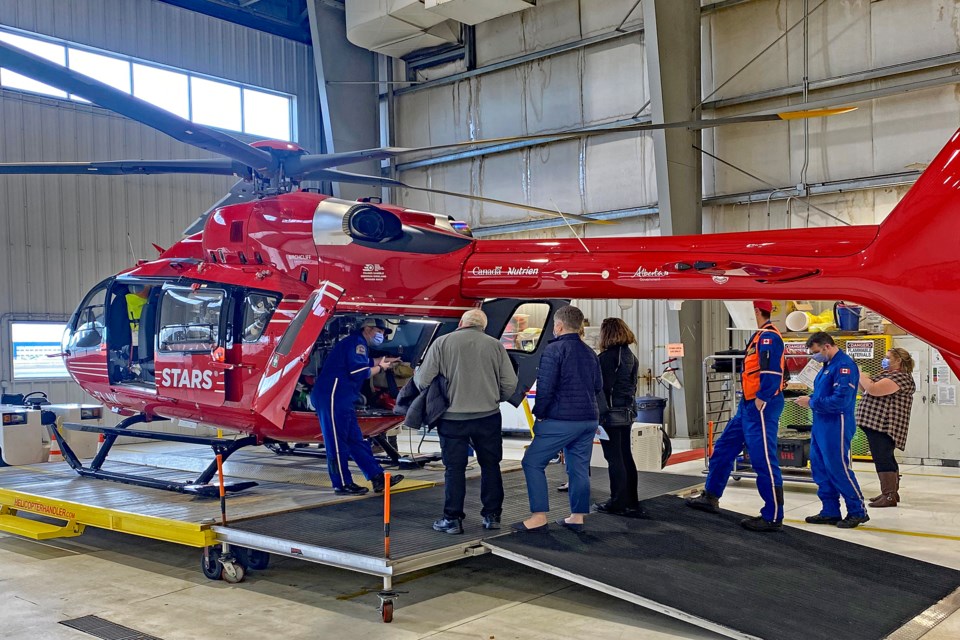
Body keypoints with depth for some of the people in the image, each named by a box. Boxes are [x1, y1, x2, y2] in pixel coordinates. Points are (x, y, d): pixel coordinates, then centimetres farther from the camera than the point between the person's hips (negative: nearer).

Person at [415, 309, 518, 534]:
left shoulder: (442, 342, -4)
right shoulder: (495, 345, 2)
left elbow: (423, 381, -6)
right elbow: (510, 385, 0)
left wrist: (416, 372, 17)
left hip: (452, 418, -1)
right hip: (488, 417, 2)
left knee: (454, 468, 8)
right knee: (490, 465, 14)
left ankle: (452, 519, 12)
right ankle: (492, 515, 20)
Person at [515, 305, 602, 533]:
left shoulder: (554, 349, -11)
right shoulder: (589, 353, 13)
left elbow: (545, 386, -16)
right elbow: (598, 386, 19)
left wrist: (539, 414, -5)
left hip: (561, 420, -8)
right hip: (589, 420, 8)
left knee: (532, 462, -1)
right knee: (579, 468, 12)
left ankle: (539, 517, -4)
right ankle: (577, 517, 16)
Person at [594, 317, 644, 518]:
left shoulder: (606, 357, -15)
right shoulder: (632, 357, 11)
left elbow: (602, 388, -16)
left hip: (610, 414, -8)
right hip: (627, 412, 8)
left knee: (614, 458, -1)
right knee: (626, 456, 13)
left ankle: (618, 503, 4)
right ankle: (632, 503, 19)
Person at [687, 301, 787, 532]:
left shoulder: (769, 336, -15)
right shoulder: (761, 335, 16)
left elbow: (771, 371, -24)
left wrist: (761, 400, -23)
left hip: (761, 407, -11)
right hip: (749, 405, 11)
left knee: (763, 460, -7)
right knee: (724, 448, 17)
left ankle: (773, 517, 1)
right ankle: (711, 497, 29)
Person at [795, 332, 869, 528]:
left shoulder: (845, 365, -17)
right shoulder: (827, 366, 14)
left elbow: (840, 400, -24)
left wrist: (812, 402, -16)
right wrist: (809, 399, 2)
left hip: (836, 427, -10)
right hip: (821, 425, 10)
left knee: (839, 469, -3)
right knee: (820, 468, 11)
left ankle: (858, 512, 11)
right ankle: (830, 511, 20)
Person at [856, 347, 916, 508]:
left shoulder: (901, 377, -14)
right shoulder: (888, 374, 19)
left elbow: (874, 389, -24)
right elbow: (869, 389, 22)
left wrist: (859, 375, -10)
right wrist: (861, 377, 8)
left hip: (884, 425, -11)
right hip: (877, 424, 11)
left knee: (883, 459, -11)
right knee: (885, 459, 15)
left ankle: (890, 496, -10)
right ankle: (890, 492, 24)